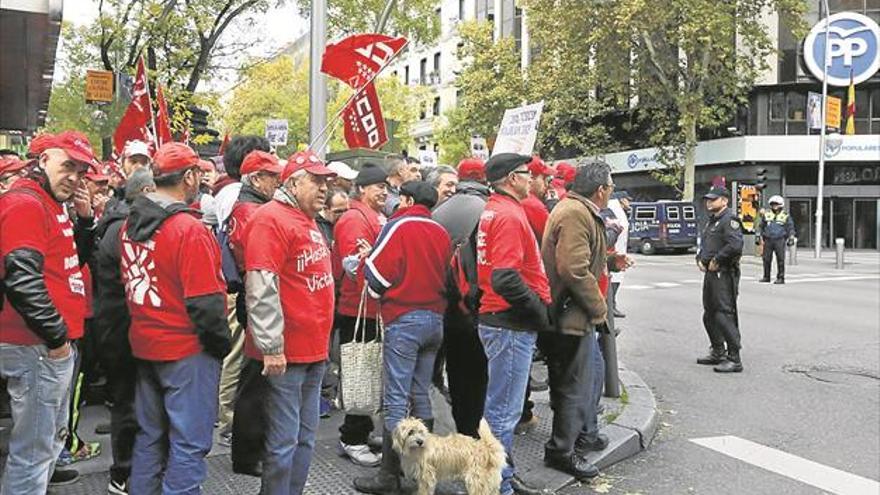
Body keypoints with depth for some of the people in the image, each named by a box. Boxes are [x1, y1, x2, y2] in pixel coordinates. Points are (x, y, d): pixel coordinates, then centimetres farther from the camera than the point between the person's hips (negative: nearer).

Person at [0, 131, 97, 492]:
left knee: (53, 434, 23)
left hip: (57, 343, 10)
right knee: (34, 446, -1)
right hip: (38, 347, -10)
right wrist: (56, 336, -19)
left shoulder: (50, 205, 16)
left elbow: (66, 263, 23)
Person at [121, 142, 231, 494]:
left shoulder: (131, 224, 5)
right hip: (187, 350, -8)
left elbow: (128, 281, 14)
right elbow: (205, 300, -21)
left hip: (144, 345, 8)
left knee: (150, 435, 20)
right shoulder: (189, 229, -20)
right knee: (189, 443, 2)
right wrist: (221, 343, -8)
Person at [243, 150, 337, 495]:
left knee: (305, 437, 16)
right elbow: (261, 289, -20)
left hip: (314, 350, 9)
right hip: (286, 353, -9)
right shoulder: (271, 219, -12)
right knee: (284, 441, -1)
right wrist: (271, 347, -22)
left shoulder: (307, 221, 17)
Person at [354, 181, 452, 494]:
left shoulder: (399, 226, -9)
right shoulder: (441, 233, 8)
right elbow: (446, 275, 13)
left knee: (396, 400, -3)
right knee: (421, 395, 15)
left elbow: (376, 272, -11)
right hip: (435, 318, 6)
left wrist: (379, 292, 7)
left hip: (404, 319, -6)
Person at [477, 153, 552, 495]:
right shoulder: (509, 215, -16)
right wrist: (539, 309, -13)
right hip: (512, 324, -10)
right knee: (504, 410, -1)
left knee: (498, 405, 20)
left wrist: (535, 306, 15)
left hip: (498, 319, 10)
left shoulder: (493, 210, 13)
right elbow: (506, 279, -26)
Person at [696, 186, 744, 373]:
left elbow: (735, 245, -26)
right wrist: (700, 259, 10)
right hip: (711, 274, 10)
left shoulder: (729, 220, -13)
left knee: (724, 316, -12)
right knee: (709, 315, 17)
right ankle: (718, 353, 30)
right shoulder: (711, 221, 19)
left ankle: (735, 359, -7)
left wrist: (716, 260, -17)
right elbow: (703, 243, 29)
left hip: (724, 275, -10)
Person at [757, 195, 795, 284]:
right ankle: (766, 277, 15)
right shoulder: (766, 214, 10)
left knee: (780, 259, -5)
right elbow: (761, 226, 16)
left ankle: (781, 278, -1)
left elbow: (790, 228, 7)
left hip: (780, 241, -2)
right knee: (766, 259, 4)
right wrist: (758, 236, 11)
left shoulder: (786, 216, 5)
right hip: (768, 240, 3)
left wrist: (791, 238, 0)